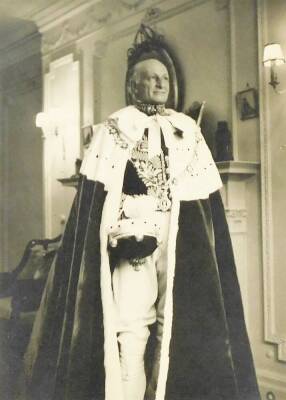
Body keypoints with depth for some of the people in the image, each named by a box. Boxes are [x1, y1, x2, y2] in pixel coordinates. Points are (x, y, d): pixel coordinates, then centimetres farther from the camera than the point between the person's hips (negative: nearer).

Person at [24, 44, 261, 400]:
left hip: (179, 241, 4)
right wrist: (122, 232, -17)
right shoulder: (115, 128, 3)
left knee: (176, 321, 4)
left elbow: (205, 192, 12)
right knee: (133, 324, -8)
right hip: (132, 237, -4)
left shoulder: (187, 128, 15)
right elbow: (97, 194, -6)